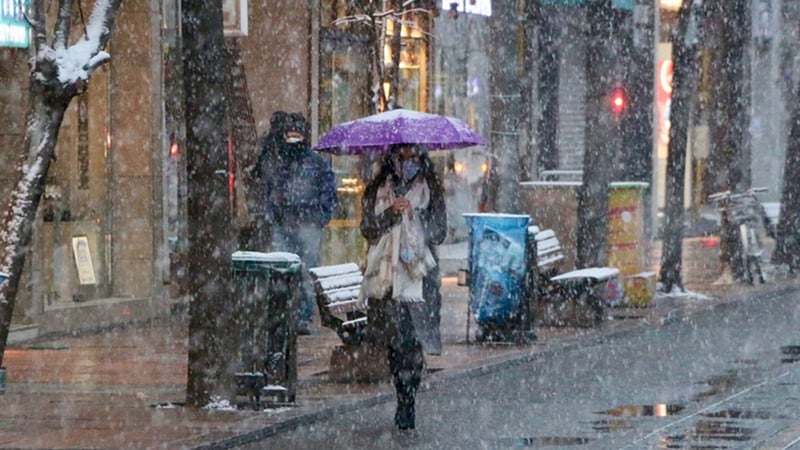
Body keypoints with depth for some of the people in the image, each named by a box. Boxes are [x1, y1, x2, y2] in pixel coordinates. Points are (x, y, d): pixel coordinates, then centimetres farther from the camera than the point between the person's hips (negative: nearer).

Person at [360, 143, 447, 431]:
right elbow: (367, 229, 3)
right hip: (386, 273, 2)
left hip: (419, 274, -2)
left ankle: (407, 404, -10)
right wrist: (391, 213, -12)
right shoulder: (378, 191, 11)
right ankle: (404, 401, 11)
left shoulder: (431, 191, 8)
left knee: (413, 341, -12)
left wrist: (414, 214, -12)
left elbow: (439, 233, 3)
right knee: (392, 341, 0)